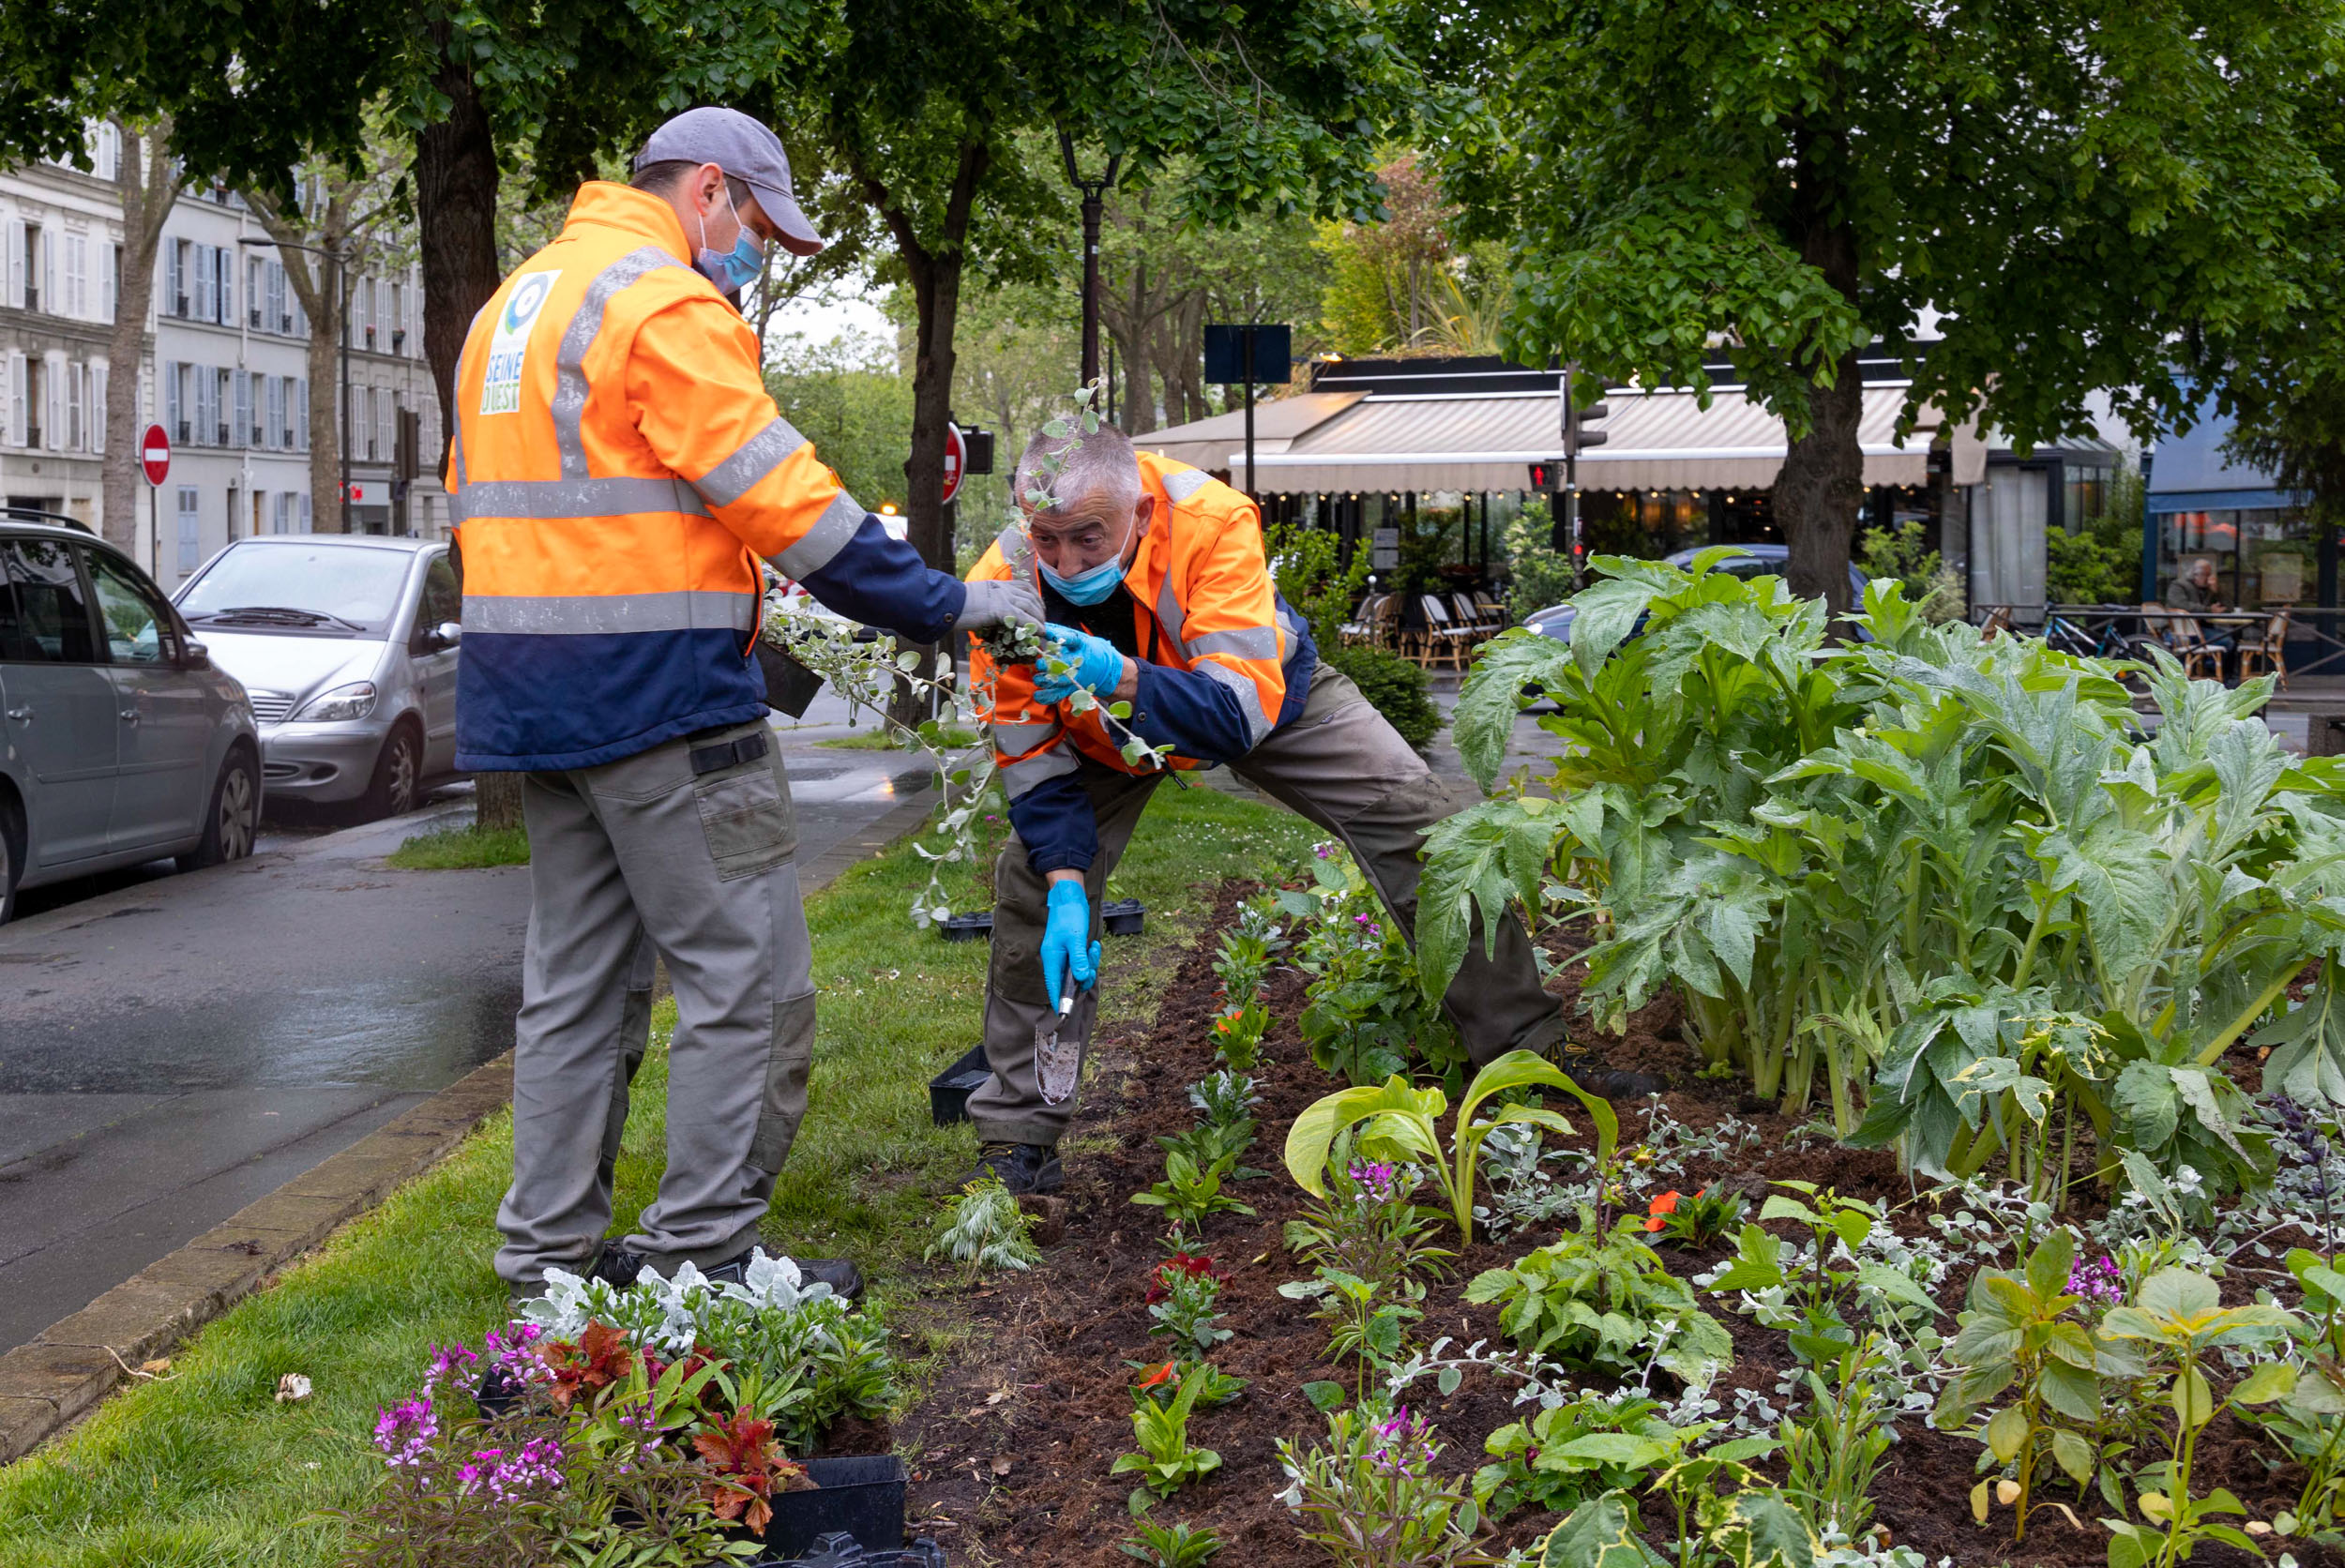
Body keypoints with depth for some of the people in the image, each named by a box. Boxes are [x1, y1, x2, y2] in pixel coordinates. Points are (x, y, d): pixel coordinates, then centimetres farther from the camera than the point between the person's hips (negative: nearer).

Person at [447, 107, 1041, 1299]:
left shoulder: (514, 304, 20)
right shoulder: (666, 304, -10)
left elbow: (484, 499, 24)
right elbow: (781, 495, -15)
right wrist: (948, 606, -9)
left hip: (528, 696, 10)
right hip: (658, 689, -10)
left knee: (580, 977, 14)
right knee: (748, 976, -4)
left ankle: (551, 1249, 18)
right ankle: (702, 1258, -2)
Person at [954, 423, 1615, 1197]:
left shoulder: (1212, 523, -41)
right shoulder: (1004, 583, -33)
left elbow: (1243, 708, -45)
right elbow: (1034, 762, -23)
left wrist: (1121, 677, -62)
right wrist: (1065, 890, -35)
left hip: (1265, 687, -1)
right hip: (1108, 730, 1)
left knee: (1419, 816, -11)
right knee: (1032, 885, -14)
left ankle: (1523, 1051, 6)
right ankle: (1017, 1137, 1)